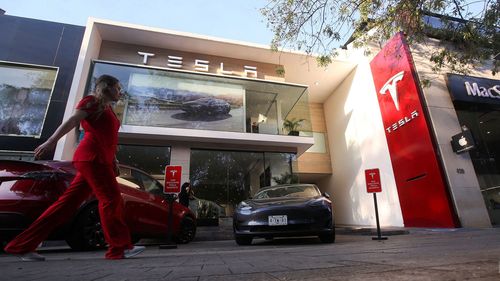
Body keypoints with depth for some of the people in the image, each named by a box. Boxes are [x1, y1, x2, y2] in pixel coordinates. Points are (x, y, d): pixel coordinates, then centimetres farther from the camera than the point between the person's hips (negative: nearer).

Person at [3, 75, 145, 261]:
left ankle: (23, 246, 13)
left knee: (69, 202, 6)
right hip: (92, 157, -9)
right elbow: (72, 121, -12)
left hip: (98, 160, 9)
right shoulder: (92, 101, 3)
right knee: (111, 199, -10)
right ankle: (120, 247, -5)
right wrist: (52, 140, -23)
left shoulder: (107, 109, 27)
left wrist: (113, 162, 24)